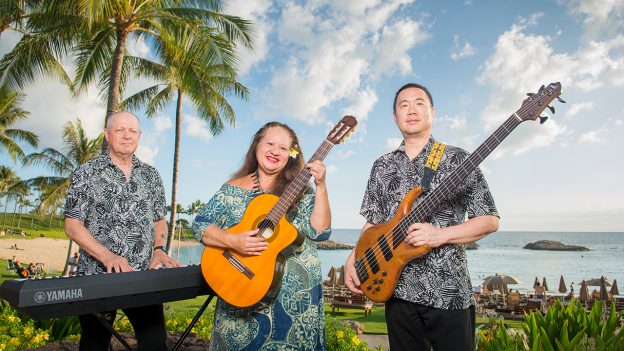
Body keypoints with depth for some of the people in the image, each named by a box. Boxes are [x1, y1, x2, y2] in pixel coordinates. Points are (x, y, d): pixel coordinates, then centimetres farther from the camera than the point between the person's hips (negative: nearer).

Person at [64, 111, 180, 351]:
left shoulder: (151, 176, 11)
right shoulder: (86, 173, 1)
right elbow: (72, 225, -4)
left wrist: (159, 249, -3)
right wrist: (106, 256, -18)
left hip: (144, 277, 3)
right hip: (96, 277, -2)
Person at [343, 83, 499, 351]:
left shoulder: (457, 159, -2)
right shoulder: (382, 166, 9)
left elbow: (490, 220, -3)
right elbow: (373, 223, 14)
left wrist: (440, 234, -18)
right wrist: (352, 259, -1)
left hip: (448, 291, -3)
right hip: (398, 290, 3)